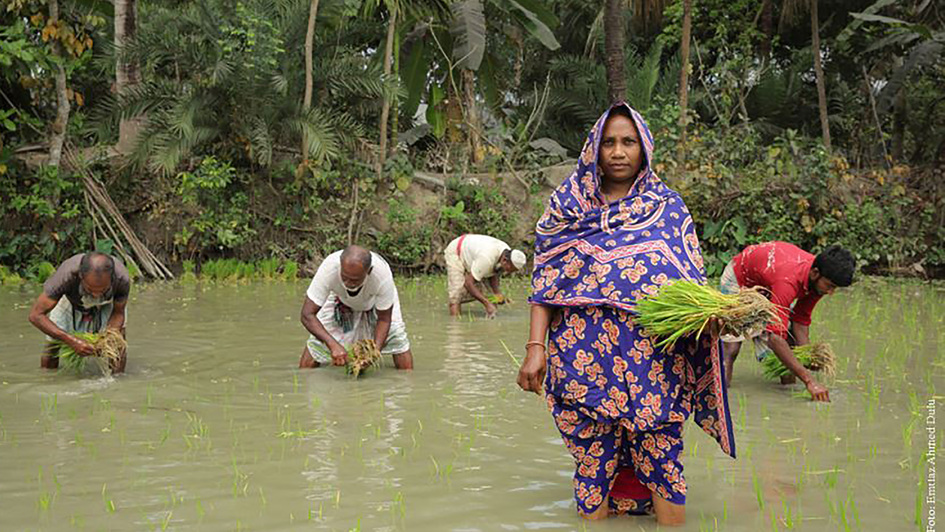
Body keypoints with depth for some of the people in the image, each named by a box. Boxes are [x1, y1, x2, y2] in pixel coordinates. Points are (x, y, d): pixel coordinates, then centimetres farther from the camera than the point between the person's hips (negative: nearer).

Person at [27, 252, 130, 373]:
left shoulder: (122, 278, -38)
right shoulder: (67, 274, -43)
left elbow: (118, 313, -17)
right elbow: (35, 315, -34)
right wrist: (71, 340, -44)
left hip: (106, 305, 1)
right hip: (70, 302, -1)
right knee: (48, 363, -6)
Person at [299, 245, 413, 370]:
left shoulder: (383, 275, -42)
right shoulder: (329, 268, -42)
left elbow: (384, 319, -26)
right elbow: (307, 315, -38)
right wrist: (333, 345, -50)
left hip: (377, 301, 0)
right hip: (341, 301, 0)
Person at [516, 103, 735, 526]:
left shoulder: (668, 208, 9)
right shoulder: (568, 206, 9)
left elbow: (690, 283, 6)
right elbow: (545, 282, 4)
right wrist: (536, 346, -6)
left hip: (654, 360, 0)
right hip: (585, 360, 0)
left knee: (661, 457, -1)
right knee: (593, 457, 3)